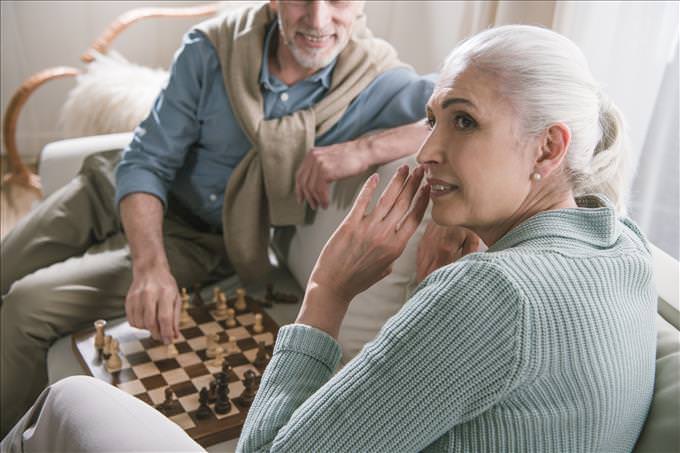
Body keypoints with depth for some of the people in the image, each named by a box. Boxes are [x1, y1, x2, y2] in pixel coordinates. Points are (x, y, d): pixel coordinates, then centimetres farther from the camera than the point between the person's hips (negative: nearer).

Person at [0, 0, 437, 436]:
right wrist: (150, 264, -30)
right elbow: (146, 161, -14)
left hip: (200, 238, -3)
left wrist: (365, 149, -43)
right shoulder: (212, 48, -17)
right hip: (121, 192, 3)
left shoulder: (377, 84, -21)